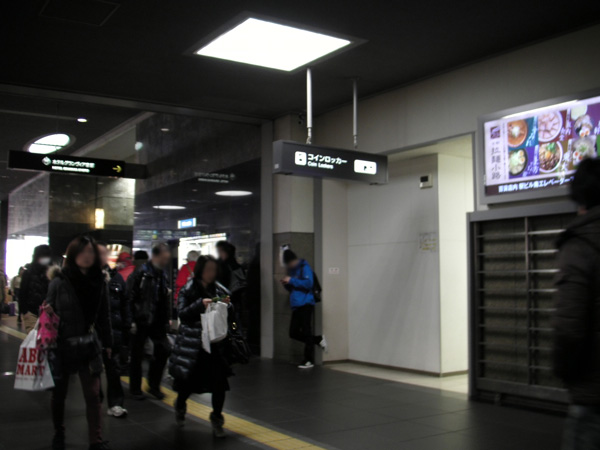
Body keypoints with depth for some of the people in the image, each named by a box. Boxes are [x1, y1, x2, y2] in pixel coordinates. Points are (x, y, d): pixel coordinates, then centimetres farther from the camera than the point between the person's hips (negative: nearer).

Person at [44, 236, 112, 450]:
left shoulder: (99, 282, -2)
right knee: (59, 393, 14)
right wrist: (47, 312, -24)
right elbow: (49, 309, -1)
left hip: (89, 345, 1)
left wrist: (107, 343, 10)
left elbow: (104, 316, 6)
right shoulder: (60, 281, -11)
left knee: (94, 394, -1)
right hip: (62, 344, -1)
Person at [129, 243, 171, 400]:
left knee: (163, 350, 0)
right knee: (137, 355, 5)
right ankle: (135, 388, 20)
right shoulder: (142, 274, -12)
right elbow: (131, 298, -14)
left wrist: (167, 319, 11)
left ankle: (154, 386, 16)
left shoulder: (163, 275, 9)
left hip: (157, 321, 6)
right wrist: (132, 320, -16)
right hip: (141, 321, -6)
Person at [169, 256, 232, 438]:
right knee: (189, 380, 10)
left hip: (214, 342, 3)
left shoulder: (217, 290, 7)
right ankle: (180, 407, 43)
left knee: (219, 381, -6)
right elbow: (182, 313, -12)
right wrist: (200, 304, -24)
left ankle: (217, 419, 12)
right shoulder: (188, 289, -4)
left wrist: (225, 305, -7)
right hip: (192, 343, -3)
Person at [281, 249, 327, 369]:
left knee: (306, 332, -4)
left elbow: (309, 283, -18)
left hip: (306, 304, -8)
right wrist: (287, 284, 3)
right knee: (293, 333, 5)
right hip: (296, 306, 8)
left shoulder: (304, 267, -6)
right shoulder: (292, 270, 17)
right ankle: (319, 340, 20)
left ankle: (309, 361, 4)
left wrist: (292, 281, -17)